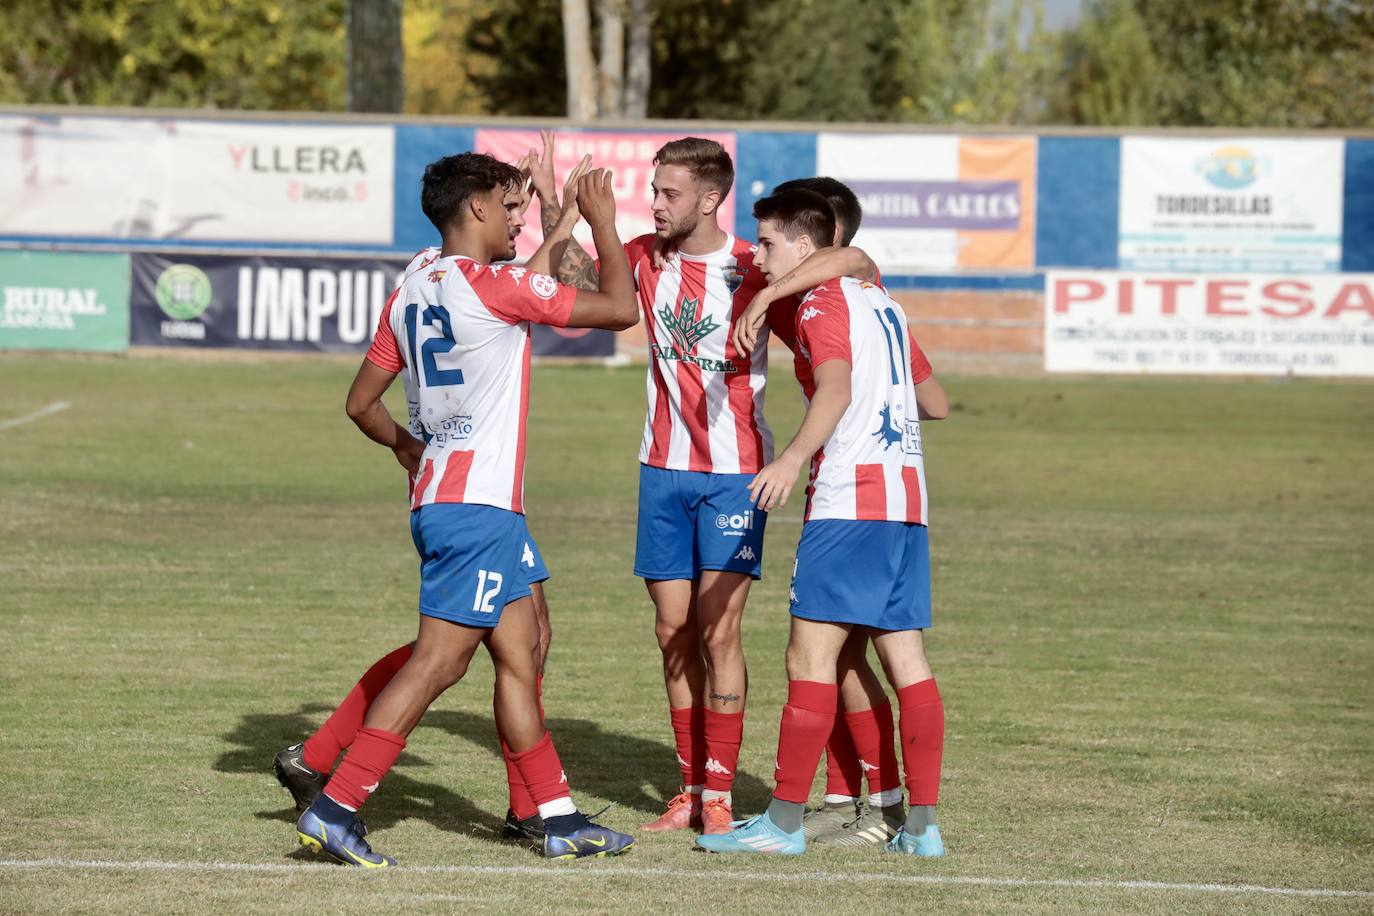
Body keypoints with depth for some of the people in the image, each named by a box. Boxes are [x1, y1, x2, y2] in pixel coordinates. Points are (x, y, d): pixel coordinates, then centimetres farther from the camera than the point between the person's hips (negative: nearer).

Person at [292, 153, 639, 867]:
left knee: (520, 653, 12)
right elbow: (618, 308, -7)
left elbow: (362, 403, 17)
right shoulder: (493, 286, -13)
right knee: (438, 661, -9)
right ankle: (334, 809, -11)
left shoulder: (409, 296, 11)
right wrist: (602, 224, 5)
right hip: (480, 506, -9)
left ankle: (560, 821, 16)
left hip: (438, 497, 9)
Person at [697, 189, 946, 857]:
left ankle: (784, 821, -8)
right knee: (905, 660, 6)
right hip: (906, 500, 9)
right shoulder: (880, 302, 20)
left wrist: (793, 459, -38)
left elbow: (837, 387, -24)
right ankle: (922, 823, 4)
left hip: (849, 501, -9)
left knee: (810, 657, -7)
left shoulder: (821, 304, -5)